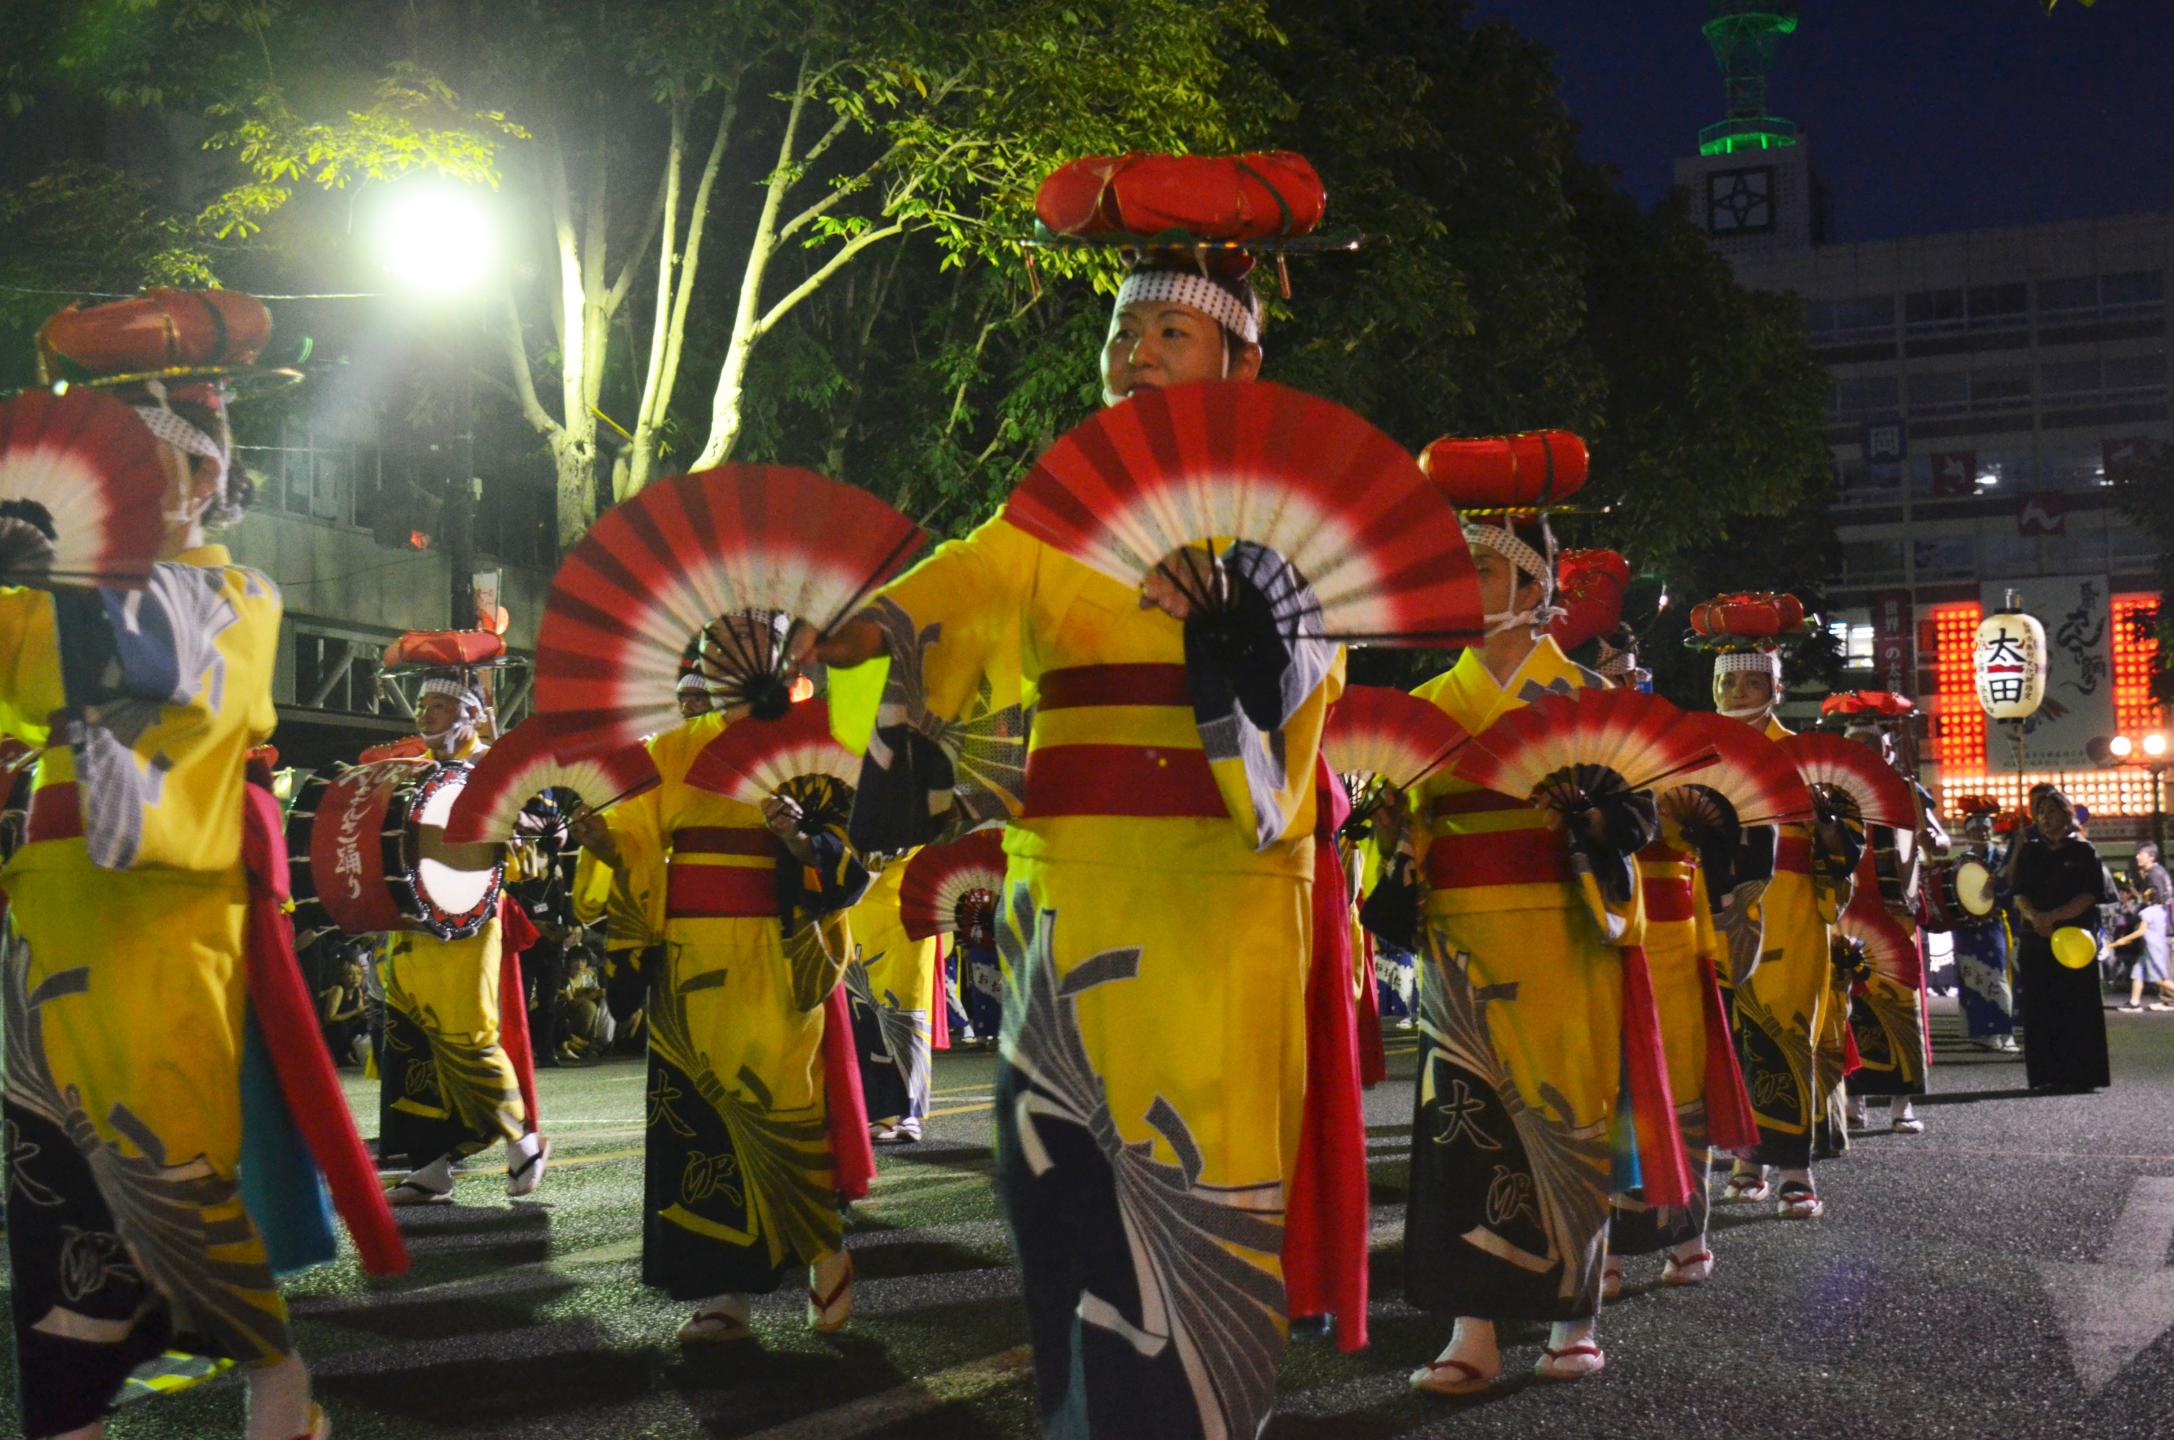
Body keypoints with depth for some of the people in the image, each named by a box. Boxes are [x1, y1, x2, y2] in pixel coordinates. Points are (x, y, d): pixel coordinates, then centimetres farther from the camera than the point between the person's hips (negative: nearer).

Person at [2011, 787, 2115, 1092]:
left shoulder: (2083, 851, 4)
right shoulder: (2029, 853, 14)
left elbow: (2089, 896, -4)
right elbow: (2020, 895, 6)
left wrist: (2054, 916, -16)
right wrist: (2034, 917, -15)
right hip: (2036, 940, 3)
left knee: (2076, 1007, -6)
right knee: (2042, 1008, 0)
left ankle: (2079, 1075, -3)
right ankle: (2048, 1075, 3)